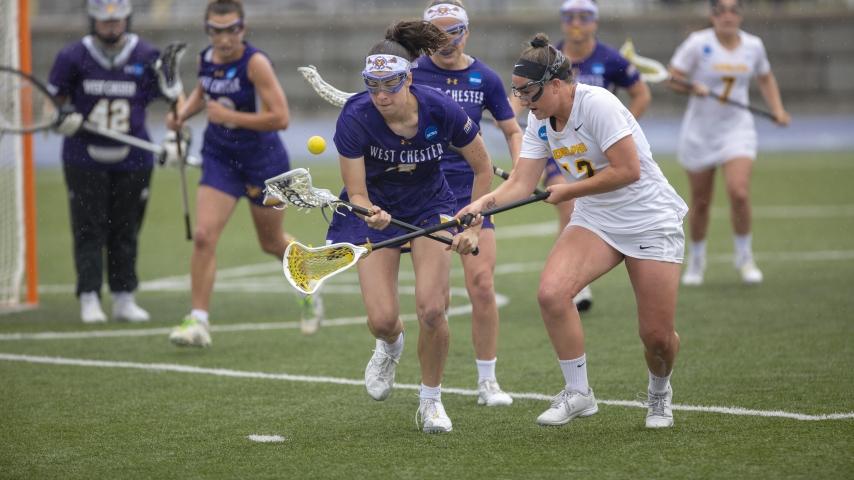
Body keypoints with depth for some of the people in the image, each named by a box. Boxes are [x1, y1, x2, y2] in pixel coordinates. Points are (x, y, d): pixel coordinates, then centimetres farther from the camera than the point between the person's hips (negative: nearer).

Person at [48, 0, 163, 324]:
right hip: (84, 160, -1)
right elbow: (54, 101, 5)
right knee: (89, 230, -4)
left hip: (132, 160, 1)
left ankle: (124, 300, 16)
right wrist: (63, 119, -16)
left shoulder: (147, 57, -2)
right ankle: (89, 300, -2)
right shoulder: (73, 57, -4)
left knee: (125, 232, 8)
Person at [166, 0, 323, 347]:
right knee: (203, 236, -14)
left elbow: (280, 118, -25)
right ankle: (198, 321, -10)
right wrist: (183, 113, 3)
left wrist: (229, 116, -25)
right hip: (220, 158, 4)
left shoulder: (255, 63, -21)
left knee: (271, 243, 15)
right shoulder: (206, 59, -3)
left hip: (263, 161, -4)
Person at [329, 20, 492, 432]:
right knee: (382, 319, -13)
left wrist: (473, 229, -8)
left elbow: (483, 168, -8)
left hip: (430, 207, 0)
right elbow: (356, 193, -21)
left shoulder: (442, 110, -25)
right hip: (374, 211, 0)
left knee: (432, 309, -17)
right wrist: (371, 214, -43)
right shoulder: (355, 117, -27)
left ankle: (430, 401, 8)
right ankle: (390, 347, 28)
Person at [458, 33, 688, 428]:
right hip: (596, 221, 6)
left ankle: (659, 392, 28)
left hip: (651, 221, -6)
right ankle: (577, 393, -8)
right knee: (551, 292, -22)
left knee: (657, 337, -7)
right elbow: (521, 183, -2)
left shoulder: (597, 104, -22)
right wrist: (485, 201, -21)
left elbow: (628, 170, -24)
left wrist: (569, 191, -15)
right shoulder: (540, 121, 1)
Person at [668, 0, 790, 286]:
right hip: (699, 133, -1)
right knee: (700, 203, 6)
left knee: (739, 193, -18)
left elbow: (765, 78, 19)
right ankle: (696, 260, 30)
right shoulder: (698, 43, -9)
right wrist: (693, 87, -27)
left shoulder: (753, 46, 1)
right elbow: (673, 78, -7)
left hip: (737, 130, 1)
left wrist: (777, 109, 6)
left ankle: (744, 258, 3)